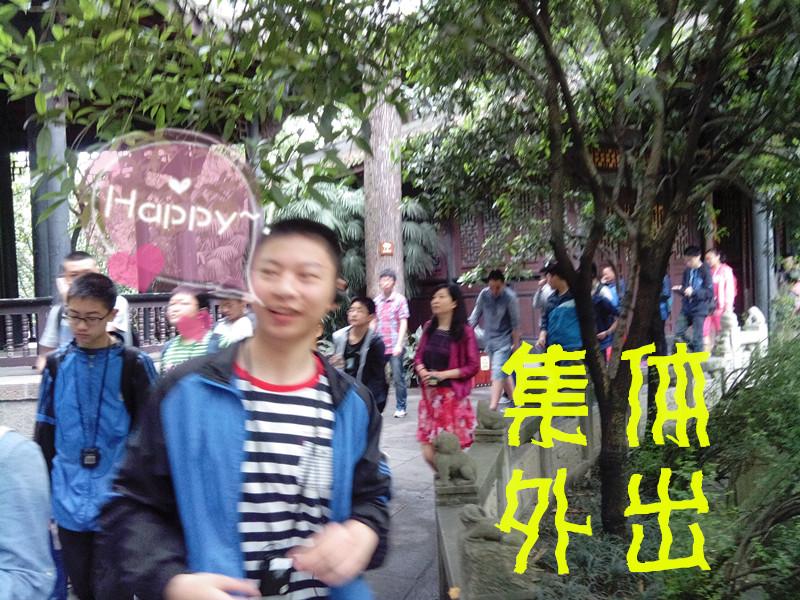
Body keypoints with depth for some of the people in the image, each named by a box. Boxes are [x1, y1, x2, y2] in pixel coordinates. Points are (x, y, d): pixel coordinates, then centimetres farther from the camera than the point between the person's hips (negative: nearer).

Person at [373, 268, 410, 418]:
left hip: (395, 346, -3)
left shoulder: (400, 299, -2)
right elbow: (373, 322, 13)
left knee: (398, 378, 2)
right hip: (379, 346, 3)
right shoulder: (376, 300, 8)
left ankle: (400, 407, 13)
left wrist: (399, 344, -13)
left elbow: (403, 323, -5)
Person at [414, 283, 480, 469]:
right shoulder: (429, 327, 7)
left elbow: (473, 366, -9)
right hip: (429, 395, 5)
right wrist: (422, 371, -9)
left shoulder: (464, 331, -8)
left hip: (453, 397, -5)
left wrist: (443, 375, -18)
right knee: (429, 452, 6)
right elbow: (418, 356, 13)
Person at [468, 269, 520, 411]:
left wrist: (516, 343, -4)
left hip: (503, 340, -5)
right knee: (503, 372, 15)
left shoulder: (510, 297, -15)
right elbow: (476, 315, 6)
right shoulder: (484, 294, -4)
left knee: (497, 372, -13)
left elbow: (515, 322, -9)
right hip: (489, 339, 5)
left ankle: (492, 407, -16)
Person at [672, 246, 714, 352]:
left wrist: (693, 292, -25)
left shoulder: (705, 271, -9)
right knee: (678, 334, 0)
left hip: (700, 309, -6)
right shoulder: (687, 271, 9)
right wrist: (679, 289, -6)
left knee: (697, 338, -4)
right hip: (686, 308, 6)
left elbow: (709, 292, -12)